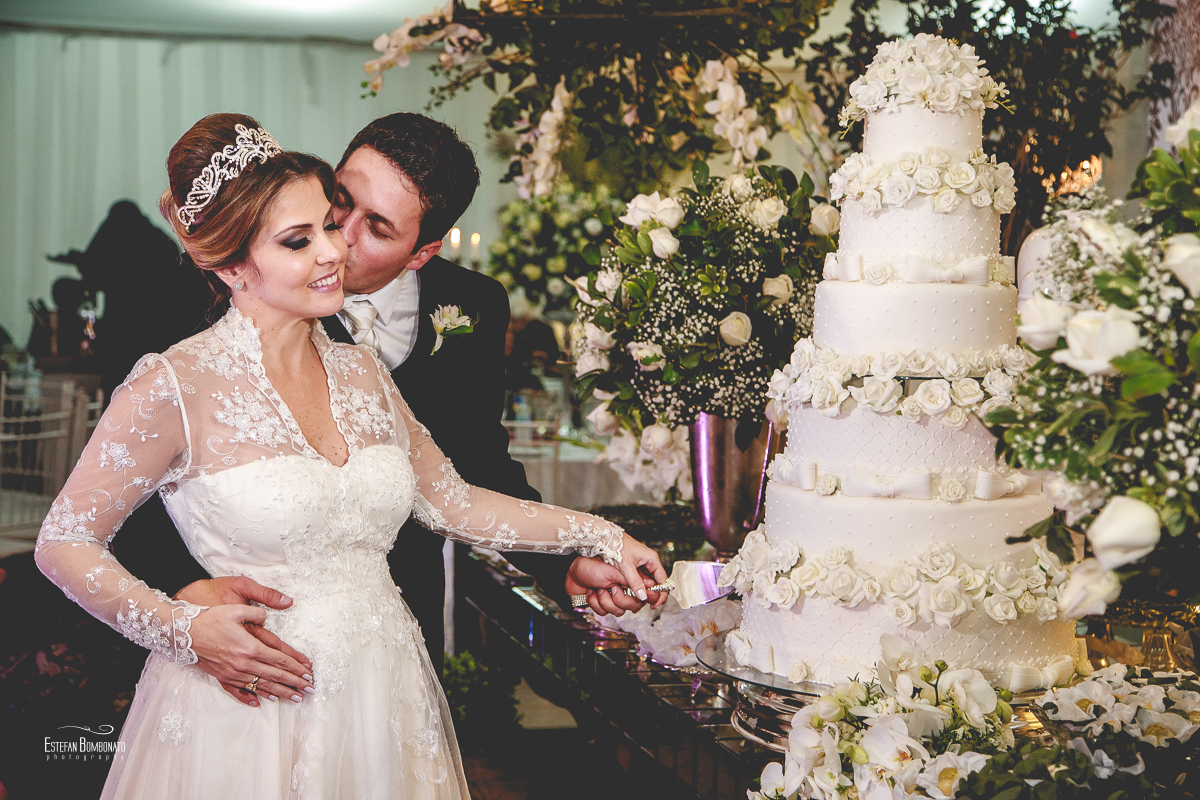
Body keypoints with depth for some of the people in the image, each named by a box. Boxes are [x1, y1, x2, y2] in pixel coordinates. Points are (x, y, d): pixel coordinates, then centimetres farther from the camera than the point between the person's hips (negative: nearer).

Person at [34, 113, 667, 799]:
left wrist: (597, 534, 8)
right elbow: (63, 543, -7)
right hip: (253, 701, -5)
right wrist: (185, 630, -18)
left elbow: (452, 502, 14)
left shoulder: (363, 373, 6)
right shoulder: (175, 387, -12)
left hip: (386, 694, 6)